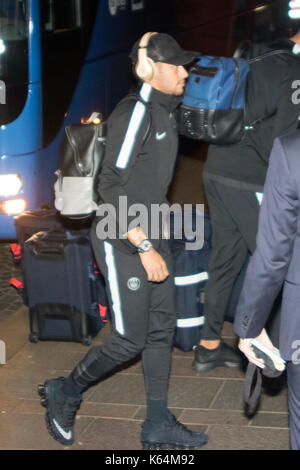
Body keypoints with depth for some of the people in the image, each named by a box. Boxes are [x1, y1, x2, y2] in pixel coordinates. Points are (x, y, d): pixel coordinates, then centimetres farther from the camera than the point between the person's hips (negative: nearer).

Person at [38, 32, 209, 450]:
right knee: (130, 340, -2)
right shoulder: (134, 112, -19)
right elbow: (111, 187, -23)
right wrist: (144, 248, -24)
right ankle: (64, 393, 20)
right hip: (121, 241, -9)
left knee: (162, 328, 8)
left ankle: (158, 426, 16)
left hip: (150, 234, 9)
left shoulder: (164, 113, 9)